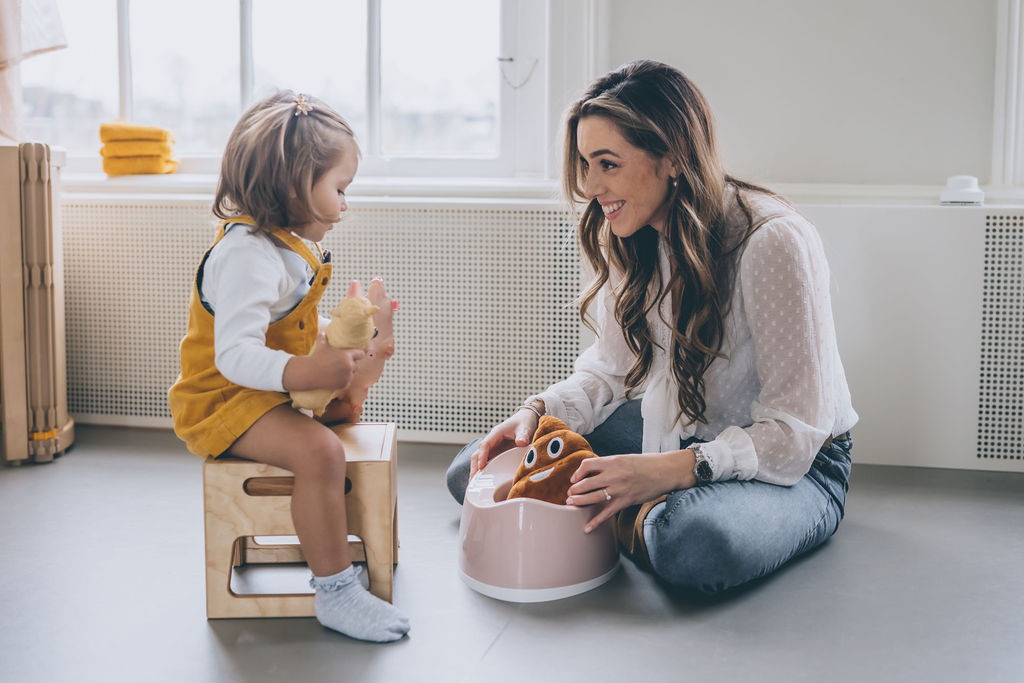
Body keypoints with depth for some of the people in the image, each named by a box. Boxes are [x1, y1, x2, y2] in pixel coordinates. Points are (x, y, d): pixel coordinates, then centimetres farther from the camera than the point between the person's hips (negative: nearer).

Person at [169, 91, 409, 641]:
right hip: (223, 399, -11)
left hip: (268, 389, 11)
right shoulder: (247, 255, -26)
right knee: (319, 450, -30)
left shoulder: (285, 245, 10)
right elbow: (234, 355, -35)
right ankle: (334, 592, -20)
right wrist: (305, 372, -47)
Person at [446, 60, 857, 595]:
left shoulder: (773, 242, -26)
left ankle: (639, 520, -9)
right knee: (476, 472, -2)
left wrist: (669, 470, -39)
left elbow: (793, 431, -26)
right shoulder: (631, 237, -2)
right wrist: (540, 411, -14)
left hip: (796, 466, -7)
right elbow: (612, 369, 6)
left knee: (693, 542, -41)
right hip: (673, 434, 7)